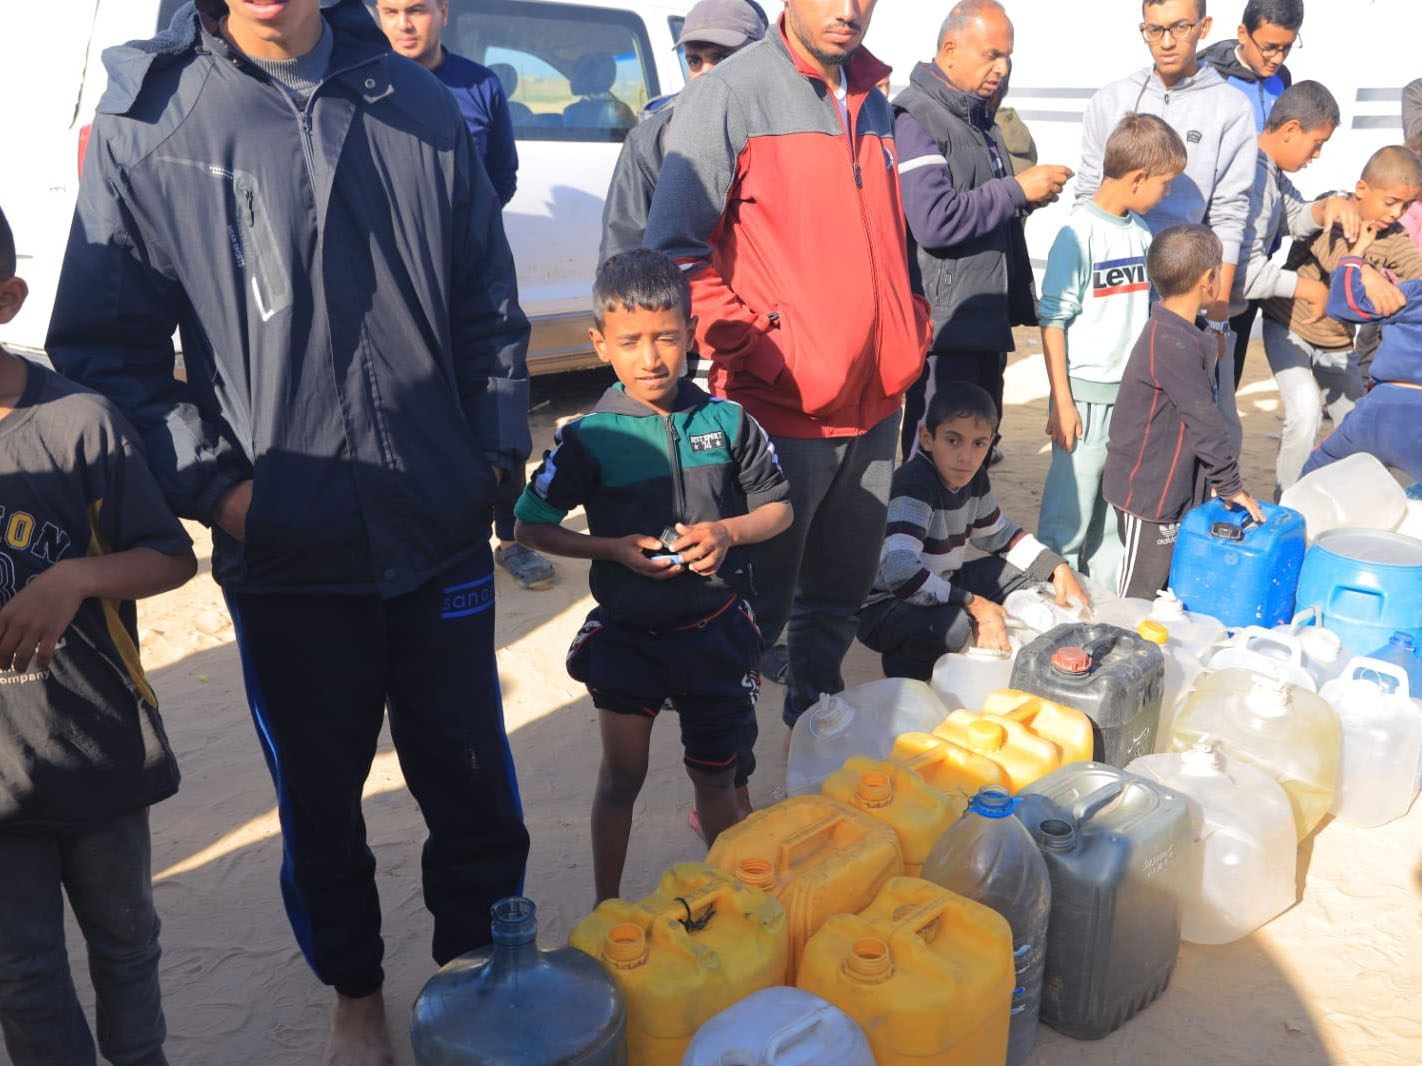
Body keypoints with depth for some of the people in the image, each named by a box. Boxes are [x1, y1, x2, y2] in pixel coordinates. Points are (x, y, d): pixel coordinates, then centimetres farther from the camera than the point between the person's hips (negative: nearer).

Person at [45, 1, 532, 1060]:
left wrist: (498, 446, 3)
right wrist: (213, 485, -10)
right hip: (284, 554, -1)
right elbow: (107, 348, -1)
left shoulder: (422, 106, 4)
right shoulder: (143, 127, -3)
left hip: (444, 533, 2)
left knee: (472, 773, 13)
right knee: (321, 794, 16)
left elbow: (489, 303, 9)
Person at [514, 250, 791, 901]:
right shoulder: (589, 439, -10)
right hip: (628, 631, -1)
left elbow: (778, 510, 4)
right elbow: (532, 526, -4)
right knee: (622, 776, 0)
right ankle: (606, 909, 21)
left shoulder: (727, 422, -5)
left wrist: (727, 532, -16)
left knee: (716, 780, 14)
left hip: (716, 628, 2)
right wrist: (615, 548, -16)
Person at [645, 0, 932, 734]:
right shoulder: (731, 94, -9)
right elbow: (676, 251, -13)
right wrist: (751, 351, -17)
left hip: (875, 409, 7)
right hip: (781, 413, -6)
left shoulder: (874, 105, 13)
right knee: (758, 603, 6)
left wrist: (908, 334, 12)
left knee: (841, 593, 19)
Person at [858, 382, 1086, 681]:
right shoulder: (913, 487, -26)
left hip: (940, 588, 9)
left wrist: (1059, 569, 7)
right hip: (884, 606, -9)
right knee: (956, 627, -37)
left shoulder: (974, 478, 0)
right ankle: (905, 664, -5)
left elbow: (998, 534, 18)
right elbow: (900, 572, -39)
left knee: (1028, 570, 10)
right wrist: (975, 604, -37)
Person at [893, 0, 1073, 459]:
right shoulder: (916, 119, -12)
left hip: (988, 319, 9)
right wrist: (1018, 189, -16)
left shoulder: (981, 120, 18)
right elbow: (935, 221, -25)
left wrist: (1033, 194, 11)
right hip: (943, 324, -9)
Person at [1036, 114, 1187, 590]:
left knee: (1119, 510, 15)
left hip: (1134, 391, 7)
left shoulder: (1141, 232, 9)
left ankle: (1111, 600, 27)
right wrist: (1061, 401, -15)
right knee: (1071, 509, -1)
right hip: (1086, 393, -7)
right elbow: (1053, 320, -13)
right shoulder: (1079, 233, -12)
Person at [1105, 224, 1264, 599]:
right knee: (1139, 597, 2)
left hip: (1172, 490, 10)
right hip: (1150, 496, -10)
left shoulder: (1172, 333, 9)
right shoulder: (1174, 345, -24)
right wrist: (1231, 486, -12)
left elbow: (1199, 416, 18)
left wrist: (1221, 480, 20)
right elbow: (1205, 422, -21)